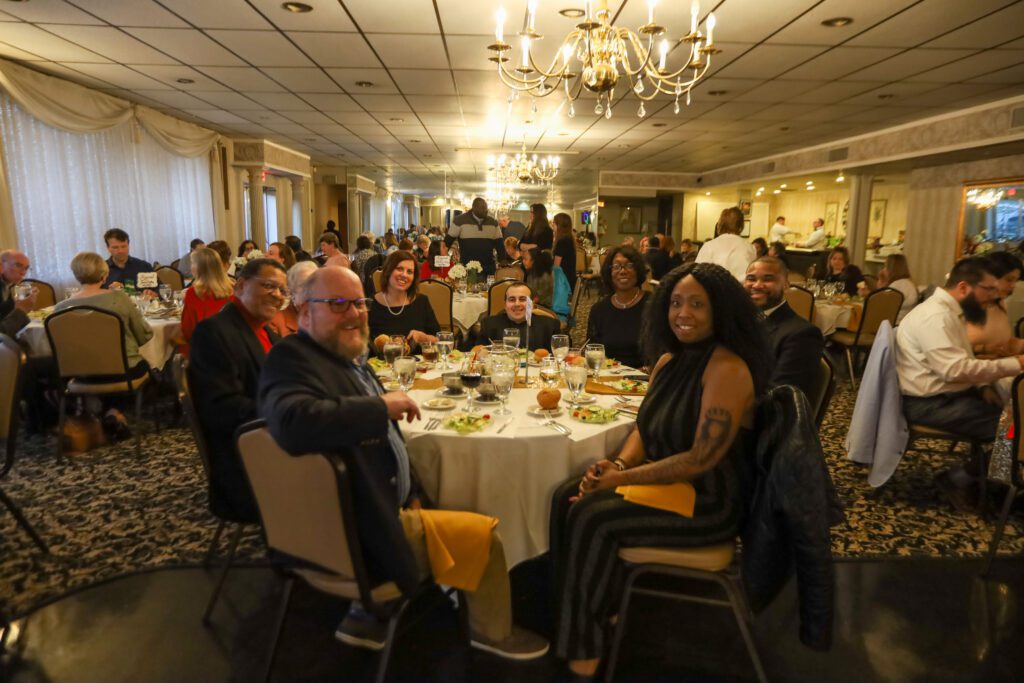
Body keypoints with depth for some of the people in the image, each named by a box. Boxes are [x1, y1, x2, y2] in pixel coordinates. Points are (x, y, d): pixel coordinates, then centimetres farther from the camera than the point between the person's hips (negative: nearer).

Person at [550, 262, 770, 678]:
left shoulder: (728, 369, -22)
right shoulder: (669, 360, 6)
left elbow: (701, 459, -26)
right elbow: (644, 428, 10)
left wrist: (624, 478, -21)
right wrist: (618, 464, -10)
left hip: (710, 501, -8)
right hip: (664, 480, 9)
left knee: (592, 518, -21)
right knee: (568, 497, -6)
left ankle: (583, 655, -3)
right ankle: (593, 609, 6)